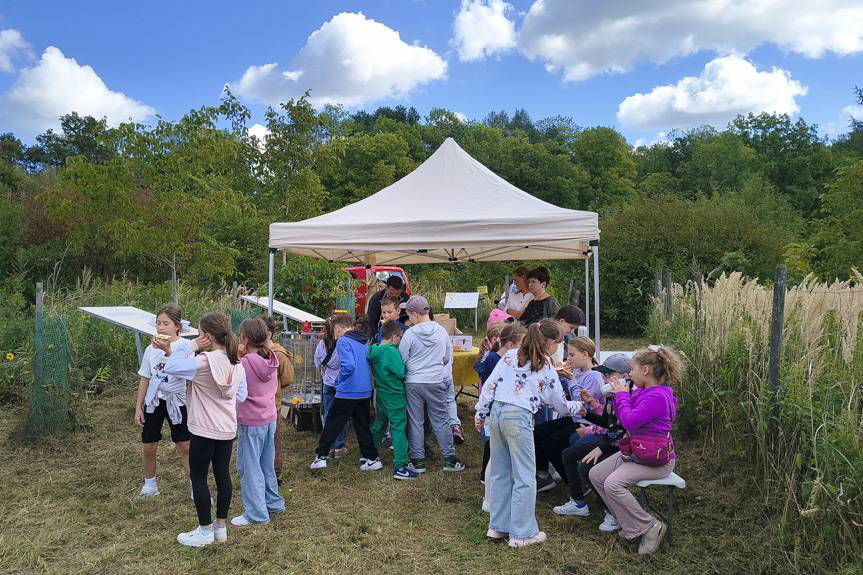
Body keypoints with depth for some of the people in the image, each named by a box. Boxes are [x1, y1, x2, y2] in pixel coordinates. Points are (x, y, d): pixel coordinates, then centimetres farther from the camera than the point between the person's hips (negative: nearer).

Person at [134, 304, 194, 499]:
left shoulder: (186, 347, -9)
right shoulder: (151, 349, 2)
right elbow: (145, 380, 8)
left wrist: (168, 350, -34)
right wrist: (138, 408, 7)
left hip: (176, 401, -3)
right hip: (153, 401, 4)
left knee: (184, 447, 2)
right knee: (149, 447, 12)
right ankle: (149, 484, 33)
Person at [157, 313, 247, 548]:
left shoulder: (203, 362, -23)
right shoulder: (236, 363, 0)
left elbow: (170, 367, -18)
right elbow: (241, 396, 5)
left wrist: (192, 346, -14)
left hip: (204, 430, -7)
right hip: (227, 429, 7)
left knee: (198, 478, 9)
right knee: (222, 474, 15)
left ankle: (205, 530, 19)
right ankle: (221, 527, 27)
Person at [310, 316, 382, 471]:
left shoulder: (343, 341, -11)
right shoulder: (365, 343, 11)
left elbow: (348, 366, -23)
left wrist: (338, 381, -7)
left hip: (348, 391, -6)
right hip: (365, 391, 6)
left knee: (332, 423, 7)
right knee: (363, 425, 14)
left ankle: (321, 456, 13)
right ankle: (372, 459, 14)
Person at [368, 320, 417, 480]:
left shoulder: (373, 351, 2)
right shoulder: (392, 351, -22)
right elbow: (402, 373, -21)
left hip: (381, 394, 8)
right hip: (394, 396, -8)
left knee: (379, 425, 23)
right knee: (399, 429, -3)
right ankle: (400, 467, -2)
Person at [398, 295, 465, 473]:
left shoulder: (410, 333, -12)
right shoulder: (442, 331, -3)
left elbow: (401, 359, -6)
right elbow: (448, 358, 8)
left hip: (413, 383, -2)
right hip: (436, 382, 2)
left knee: (415, 422, 9)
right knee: (441, 420, 11)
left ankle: (418, 461, 15)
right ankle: (450, 459, 15)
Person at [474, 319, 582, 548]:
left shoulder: (510, 355, 11)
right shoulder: (546, 368, 2)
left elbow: (490, 384, 6)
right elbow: (561, 405, 12)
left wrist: (480, 413, 13)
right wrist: (578, 405, 32)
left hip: (496, 413, 6)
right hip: (518, 417, -6)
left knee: (500, 473, 16)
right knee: (525, 477, 6)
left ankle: (498, 526, 26)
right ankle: (522, 533, 12)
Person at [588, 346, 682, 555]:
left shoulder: (658, 397, -21)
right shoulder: (640, 391, 7)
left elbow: (629, 421, -26)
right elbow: (623, 419, 17)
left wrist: (622, 395, -13)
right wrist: (618, 395, 5)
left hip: (656, 460, -10)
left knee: (613, 483, -26)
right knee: (595, 475, 4)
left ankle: (650, 527, -9)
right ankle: (630, 522, 10)